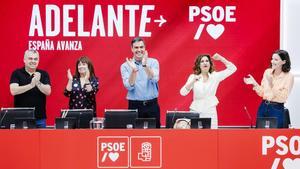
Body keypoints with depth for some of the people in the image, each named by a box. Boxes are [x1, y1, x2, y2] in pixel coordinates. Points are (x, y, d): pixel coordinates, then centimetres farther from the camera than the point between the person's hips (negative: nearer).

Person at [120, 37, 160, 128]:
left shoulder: (153, 62, 4)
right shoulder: (125, 66, 1)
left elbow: (154, 80, -13)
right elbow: (129, 87, -10)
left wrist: (145, 65, -25)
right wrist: (133, 70, -24)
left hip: (152, 105, 1)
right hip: (135, 105, -1)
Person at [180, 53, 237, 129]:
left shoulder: (215, 76, 5)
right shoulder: (193, 77, 2)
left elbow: (232, 68, 3)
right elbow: (183, 92, -6)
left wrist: (221, 58, -6)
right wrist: (192, 82, -21)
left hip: (210, 112, 1)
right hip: (196, 112, -1)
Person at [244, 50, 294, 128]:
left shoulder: (289, 76, -10)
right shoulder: (267, 72, 4)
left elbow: (283, 98, -16)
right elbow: (262, 93, 10)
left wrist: (272, 84, -22)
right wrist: (254, 83, -4)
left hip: (277, 110, -4)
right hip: (263, 107, 4)